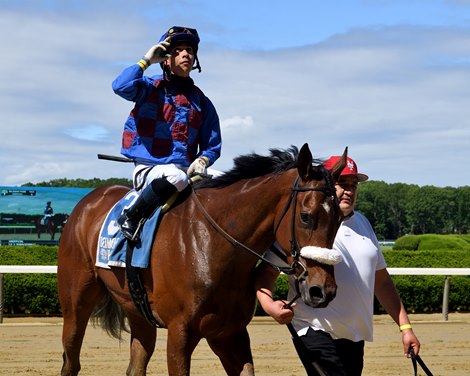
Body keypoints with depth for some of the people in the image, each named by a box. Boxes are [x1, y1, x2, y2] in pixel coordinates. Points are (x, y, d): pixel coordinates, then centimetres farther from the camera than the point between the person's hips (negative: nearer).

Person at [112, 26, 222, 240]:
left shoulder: (202, 102, 15)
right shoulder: (151, 88, 2)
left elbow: (212, 146, 19)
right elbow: (122, 86, -21)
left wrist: (202, 160, -5)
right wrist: (146, 61, -9)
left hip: (187, 169, 5)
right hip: (148, 170, -5)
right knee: (176, 176, -38)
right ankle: (130, 218, -19)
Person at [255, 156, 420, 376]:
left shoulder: (362, 224, 15)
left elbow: (381, 280, 21)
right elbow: (266, 272, -7)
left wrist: (405, 326, 16)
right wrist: (269, 305, -27)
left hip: (356, 337, 7)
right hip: (318, 332, -7)